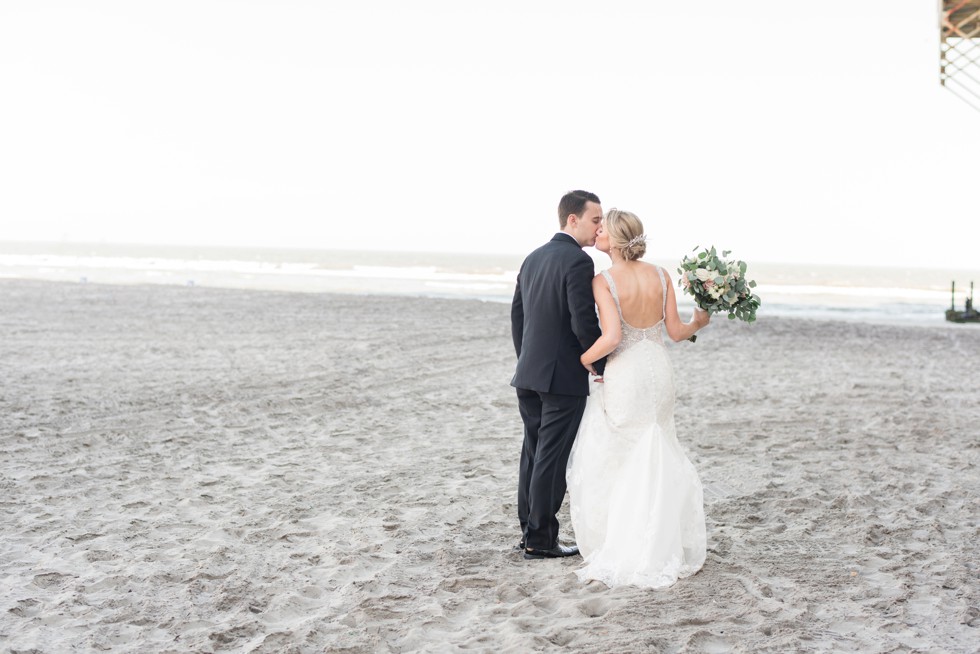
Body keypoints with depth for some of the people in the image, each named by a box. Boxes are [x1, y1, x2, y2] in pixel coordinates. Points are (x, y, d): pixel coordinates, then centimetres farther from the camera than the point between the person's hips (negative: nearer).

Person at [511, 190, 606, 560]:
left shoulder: (532, 259, 12)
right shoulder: (578, 262, -14)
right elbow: (584, 324, -20)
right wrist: (604, 367, -8)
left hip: (529, 376, 8)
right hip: (564, 377, -8)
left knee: (533, 455, 14)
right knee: (552, 460, -1)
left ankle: (529, 531, 20)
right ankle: (540, 540, 5)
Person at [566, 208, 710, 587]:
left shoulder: (604, 281, -15)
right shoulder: (660, 275, 0)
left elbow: (612, 337, -23)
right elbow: (675, 331, 2)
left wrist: (584, 359, -7)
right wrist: (698, 323, 22)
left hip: (624, 377, -6)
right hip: (660, 373, 6)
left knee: (604, 465, 7)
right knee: (655, 461, 19)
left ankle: (615, 553, 7)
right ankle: (663, 547, 25)